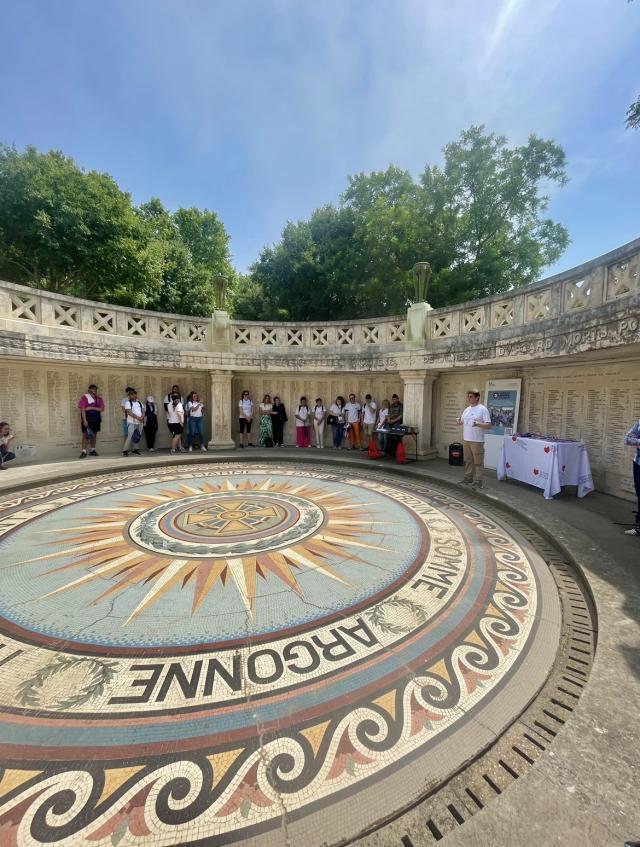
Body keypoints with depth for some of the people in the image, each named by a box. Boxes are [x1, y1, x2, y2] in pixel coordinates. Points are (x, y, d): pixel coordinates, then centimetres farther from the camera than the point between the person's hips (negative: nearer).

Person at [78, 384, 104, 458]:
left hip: (96, 419, 5)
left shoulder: (99, 398, 7)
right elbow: (82, 410, -12)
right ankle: (84, 452, -6)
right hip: (87, 419, -5)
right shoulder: (84, 397, -6)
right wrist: (84, 420, -19)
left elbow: (102, 409, -1)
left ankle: (92, 450, 18)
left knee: (94, 435, 10)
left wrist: (92, 408, -15)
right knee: (85, 435, -7)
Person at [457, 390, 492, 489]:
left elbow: (489, 425, -13)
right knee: (468, 461, 15)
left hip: (477, 441, -7)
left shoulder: (483, 409, -9)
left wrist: (478, 424, -29)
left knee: (478, 462, 0)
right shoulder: (467, 409, 13)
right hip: (466, 440, 7)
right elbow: (462, 422, 19)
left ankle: (478, 481, 6)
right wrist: (459, 421, -3)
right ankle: (468, 478, 25)